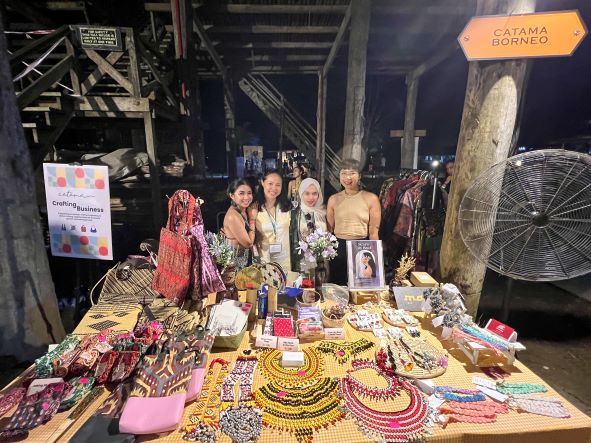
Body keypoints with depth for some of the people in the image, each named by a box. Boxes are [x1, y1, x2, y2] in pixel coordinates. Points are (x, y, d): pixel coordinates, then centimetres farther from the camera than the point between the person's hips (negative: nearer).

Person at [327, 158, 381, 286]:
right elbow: (329, 230, 10)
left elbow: (374, 231, -1)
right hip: (338, 248, 2)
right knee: (338, 286, 12)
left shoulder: (371, 198, -3)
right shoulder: (333, 199, 3)